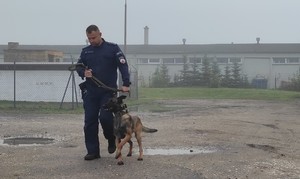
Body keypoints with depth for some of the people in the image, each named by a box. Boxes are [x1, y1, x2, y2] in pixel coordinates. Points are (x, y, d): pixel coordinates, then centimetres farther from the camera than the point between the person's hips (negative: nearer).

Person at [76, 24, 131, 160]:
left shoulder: (112, 48, 0)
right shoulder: (86, 51, 12)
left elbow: (123, 66, -7)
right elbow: (79, 66, 16)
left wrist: (126, 84, -20)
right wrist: (83, 72, -9)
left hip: (108, 91, -4)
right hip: (90, 91, 4)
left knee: (105, 117, -14)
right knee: (90, 121, 0)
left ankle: (112, 140, 16)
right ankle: (93, 151, 10)